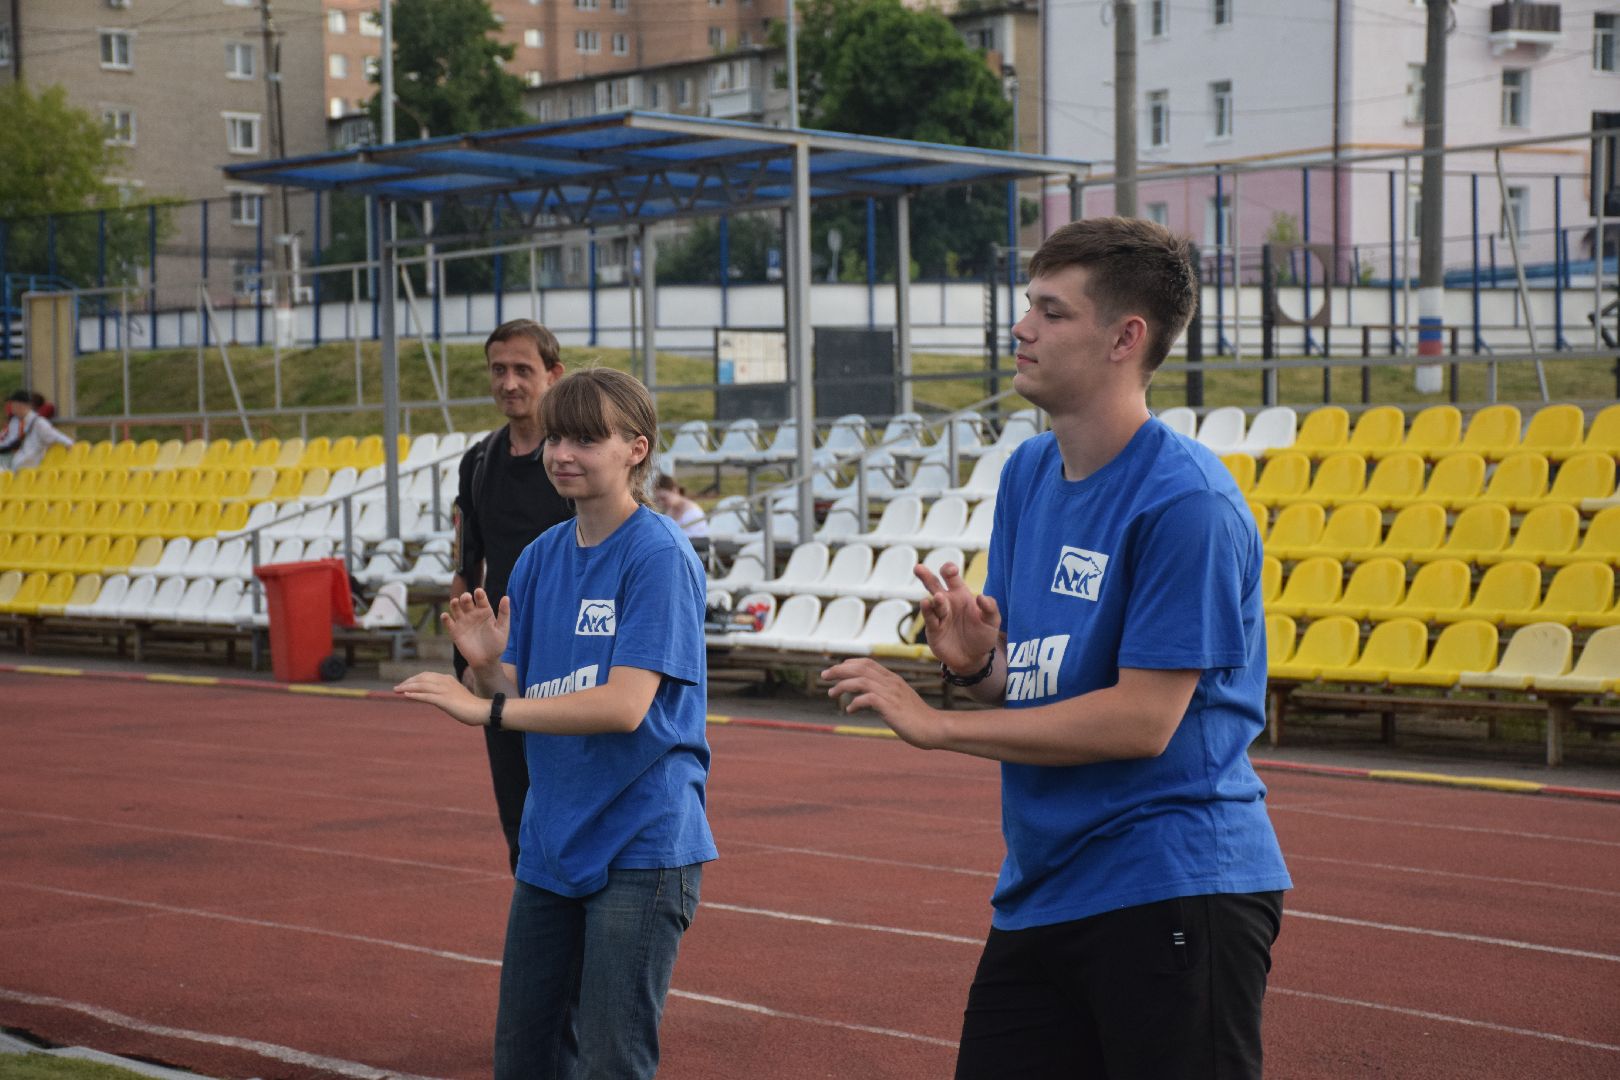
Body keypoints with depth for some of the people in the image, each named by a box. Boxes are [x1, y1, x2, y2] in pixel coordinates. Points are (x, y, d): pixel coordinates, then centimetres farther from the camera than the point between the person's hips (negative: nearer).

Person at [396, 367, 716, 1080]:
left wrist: (489, 709, -23)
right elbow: (519, 703, 10)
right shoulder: (540, 558, 8)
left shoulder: (658, 554, -13)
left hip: (640, 846, -7)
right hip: (552, 843, 7)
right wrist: (488, 666, -11)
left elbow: (625, 704, -21)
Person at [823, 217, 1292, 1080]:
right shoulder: (1027, 473, 10)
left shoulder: (1187, 503, -17)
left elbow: (1143, 718, -20)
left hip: (1173, 891, -8)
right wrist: (976, 661, -9)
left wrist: (940, 725, -16)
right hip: (1039, 893, 8)